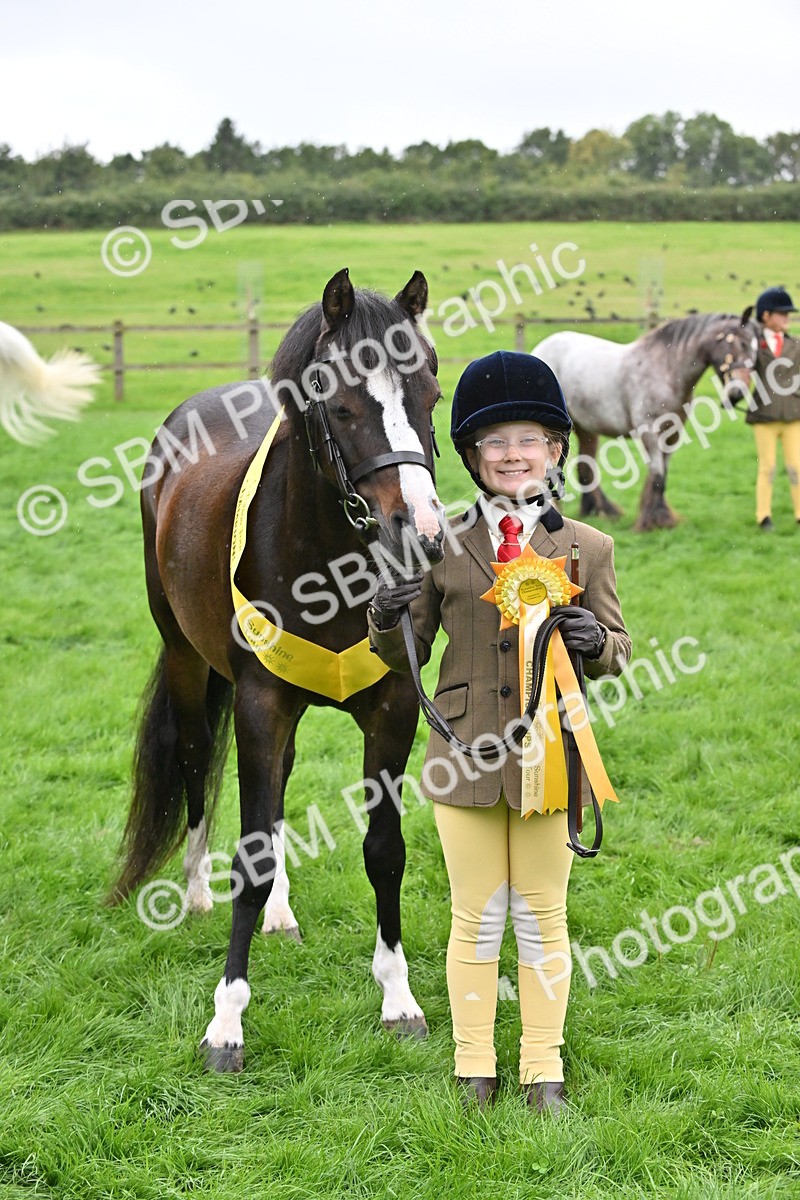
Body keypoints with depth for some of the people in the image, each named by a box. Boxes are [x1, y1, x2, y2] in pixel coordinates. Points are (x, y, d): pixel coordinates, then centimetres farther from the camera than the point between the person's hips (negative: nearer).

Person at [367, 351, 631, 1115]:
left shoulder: (586, 548, 2)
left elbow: (618, 651, 8)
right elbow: (404, 654, 6)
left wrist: (595, 641, -16)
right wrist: (385, 619, -17)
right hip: (466, 755, 0)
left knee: (542, 918, 10)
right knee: (477, 919, 9)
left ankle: (543, 1070, 23)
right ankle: (474, 1068, 23)